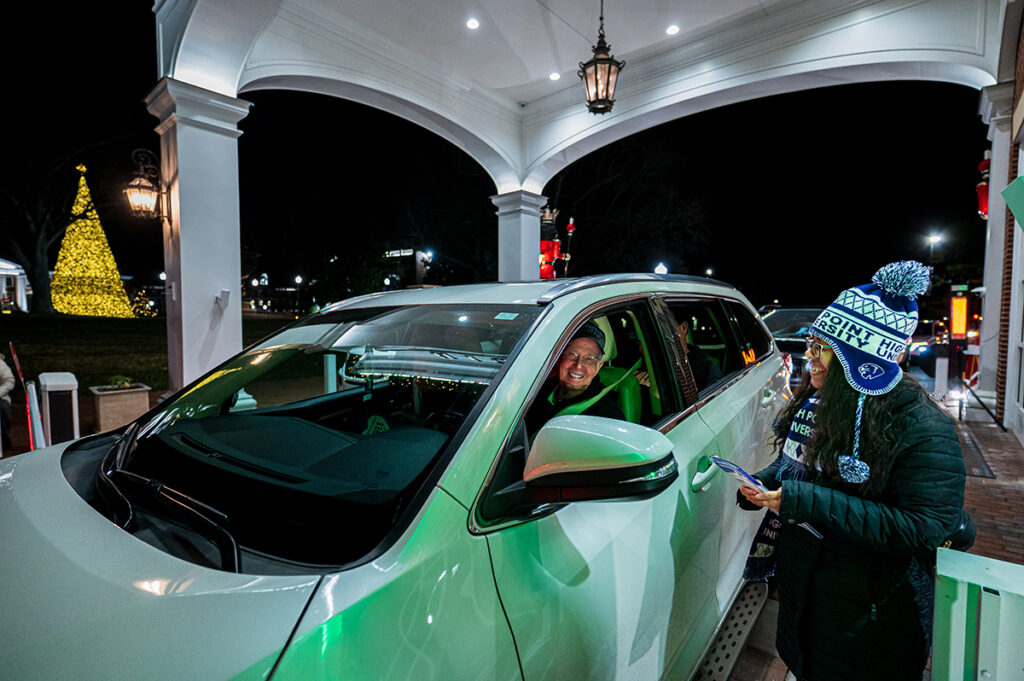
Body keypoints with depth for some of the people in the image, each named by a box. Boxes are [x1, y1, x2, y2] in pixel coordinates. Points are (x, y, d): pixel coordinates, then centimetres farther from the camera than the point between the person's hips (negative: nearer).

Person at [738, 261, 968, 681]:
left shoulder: (922, 427, -23)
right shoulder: (814, 402, -2)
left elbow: (925, 529, -28)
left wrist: (810, 503, -33)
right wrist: (763, 485, -10)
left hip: (869, 612, -6)